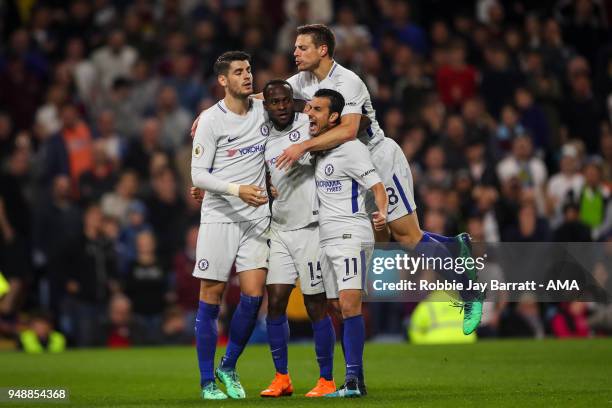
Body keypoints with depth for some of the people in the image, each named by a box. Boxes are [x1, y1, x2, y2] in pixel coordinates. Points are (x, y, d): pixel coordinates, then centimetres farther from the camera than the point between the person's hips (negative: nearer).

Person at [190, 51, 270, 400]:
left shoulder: (264, 110, 5)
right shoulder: (210, 120, -7)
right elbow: (198, 175, -9)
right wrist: (237, 190, -23)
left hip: (256, 217, 3)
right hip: (219, 217, -3)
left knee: (254, 295, -7)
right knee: (211, 298, -2)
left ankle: (229, 368, 13)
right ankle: (207, 381, 7)